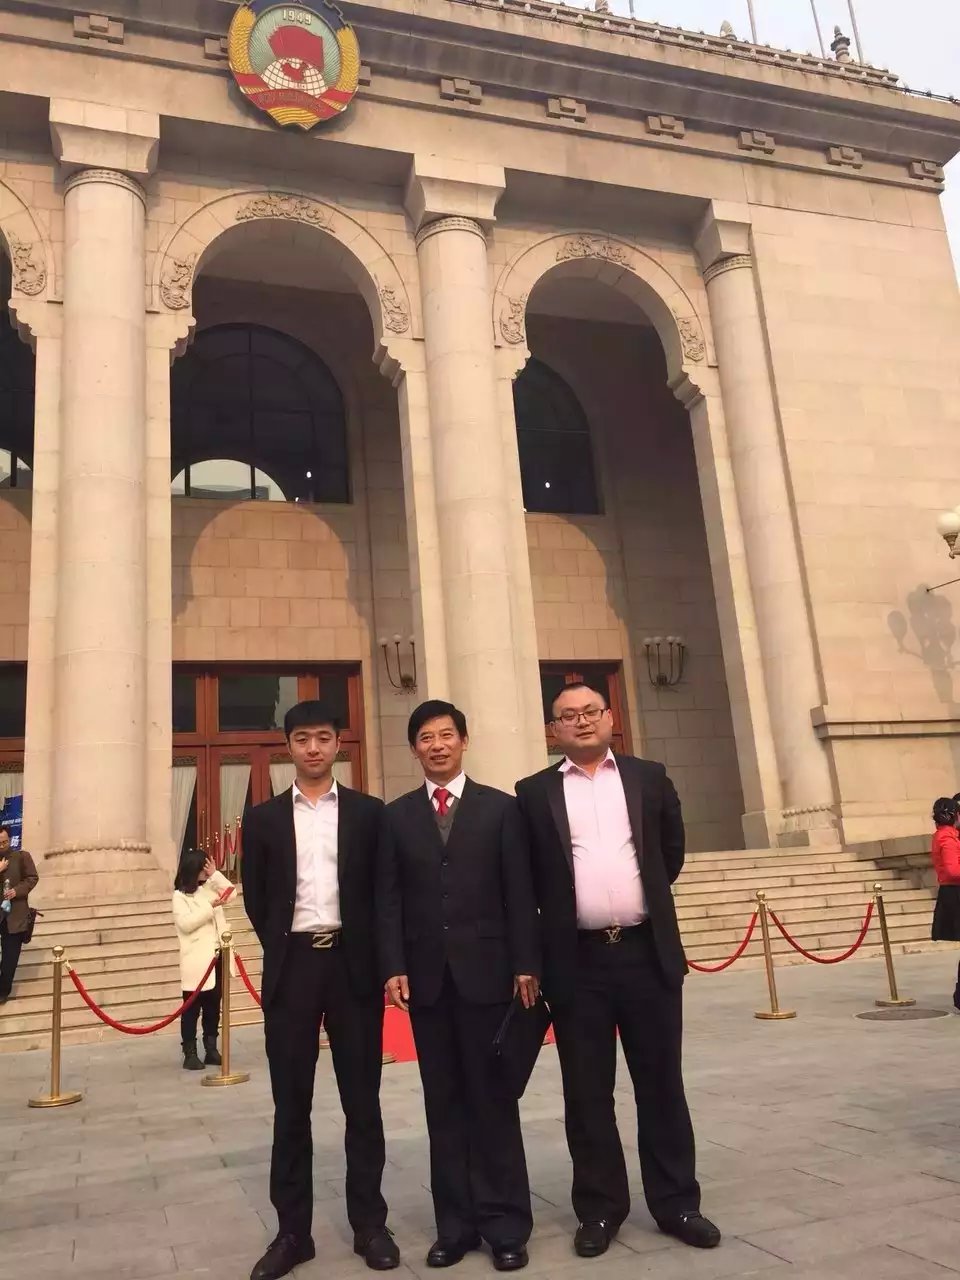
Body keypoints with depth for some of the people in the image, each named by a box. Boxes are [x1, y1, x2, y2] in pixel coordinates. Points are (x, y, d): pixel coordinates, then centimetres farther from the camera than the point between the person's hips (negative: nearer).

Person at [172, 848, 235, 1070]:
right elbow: (186, 923, -16)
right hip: (197, 961, -6)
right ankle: (190, 1053, 5)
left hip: (217, 956, 6)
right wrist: (210, 907, -20)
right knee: (192, 1008, 0)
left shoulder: (209, 888, 13)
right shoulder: (180, 896, -6)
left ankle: (211, 1050, 18)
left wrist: (215, 874, -3)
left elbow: (231, 893, 4)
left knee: (213, 1006, 11)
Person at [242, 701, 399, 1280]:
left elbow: (384, 889, 4)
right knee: (291, 1103, 7)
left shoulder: (369, 812, 4)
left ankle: (369, 1224, 18)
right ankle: (293, 1230, 18)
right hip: (291, 965, 1)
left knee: (362, 1099, 7)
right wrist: (282, 949, 6)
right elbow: (256, 897, 9)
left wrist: (373, 955, 0)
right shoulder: (264, 818, 7)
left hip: (354, 963, -1)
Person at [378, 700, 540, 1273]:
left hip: (487, 971, -1)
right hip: (425, 976, 2)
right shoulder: (396, 816, 7)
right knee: (445, 1103, 8)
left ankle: (506, 1224, 15)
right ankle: (457, 1223, 18)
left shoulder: (501, 808, 4)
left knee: (493, 1098, 5)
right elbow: (388, 899, 4)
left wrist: (526, 964, -6)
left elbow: (521, 894, 0)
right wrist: (394, 967, -5)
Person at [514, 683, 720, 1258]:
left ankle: (677, 1202, 24)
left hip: (648, 952, 1)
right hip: (576, 960, -1)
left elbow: (671, 851, 14)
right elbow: (526, 876, 7)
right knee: (587, 1092, 9)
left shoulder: (649, 777, 6)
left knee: (661, 1082, 10)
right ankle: (600, 1208, 23)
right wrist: (563, 913, 8)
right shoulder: (534, 793, 2)